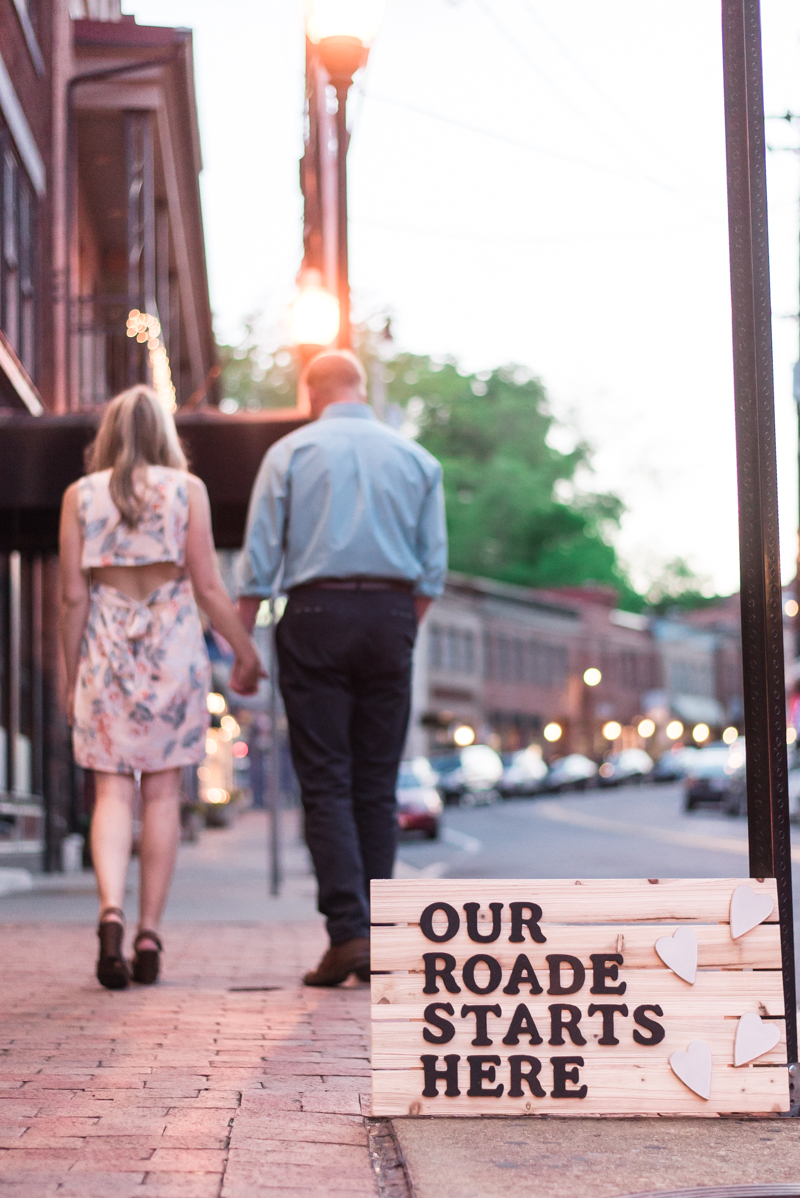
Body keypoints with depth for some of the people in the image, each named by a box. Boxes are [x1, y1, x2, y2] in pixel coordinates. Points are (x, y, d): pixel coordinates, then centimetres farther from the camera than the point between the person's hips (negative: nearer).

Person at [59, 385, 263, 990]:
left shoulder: (80, 494, 3)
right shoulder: (186, 488, 1)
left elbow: (73, 595, 0)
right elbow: (208, 586, -2)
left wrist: (72, 674, 7)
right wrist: (246, 652, 8)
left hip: (106, 646, 1)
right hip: (172, 645, 0)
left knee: (113, 790, 1)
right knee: (163, 790, 5)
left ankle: (112, 911, -20)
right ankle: (150, 933, 5)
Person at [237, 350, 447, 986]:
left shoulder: (291, 452, 4)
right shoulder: (416, 457, 11)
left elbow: (260, 560, -1)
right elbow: (434, 568, 9)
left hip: (316, 613, -2)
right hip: (391, 614, 2)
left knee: (326, 784, -1)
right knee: (377, 785, 7)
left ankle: (348, 933, -12)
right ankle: (375, 943, 7)